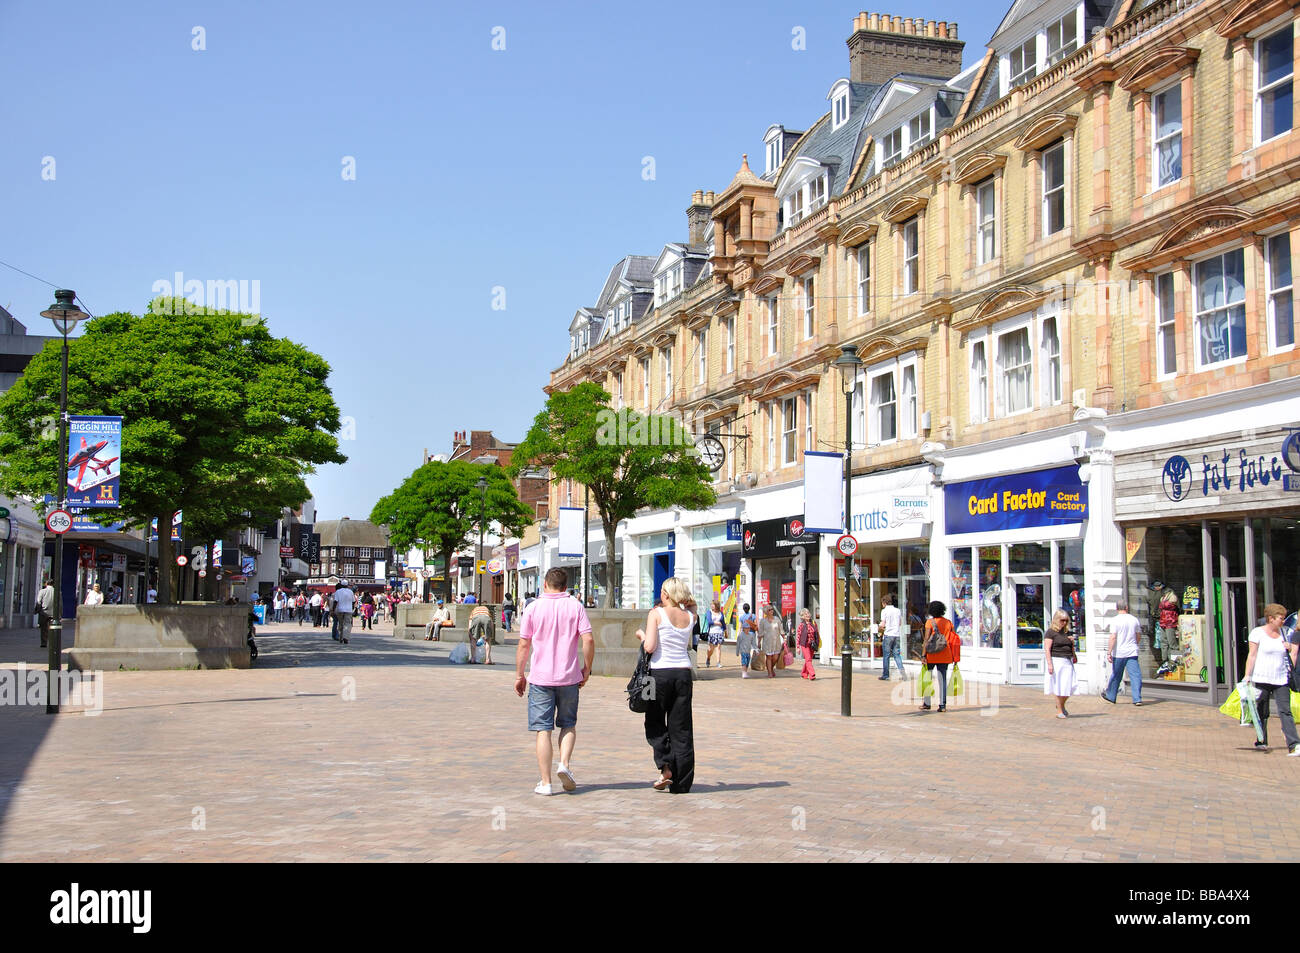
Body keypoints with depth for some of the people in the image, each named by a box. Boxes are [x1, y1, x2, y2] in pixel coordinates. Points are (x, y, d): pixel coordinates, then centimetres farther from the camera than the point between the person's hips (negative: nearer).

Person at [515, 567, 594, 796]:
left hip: (540, 678, -1)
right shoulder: (575, 607, 1)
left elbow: (524, 645, 0)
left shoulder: (534, 609, 0)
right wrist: (586, 669, 5)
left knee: (543, 730, 3)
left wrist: (519, 675, 9)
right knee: (568, 725, 18)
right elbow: (588, 640, -7)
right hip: (569, 677, 1)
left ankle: (545, 783, 2)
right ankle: (565, 764, -3)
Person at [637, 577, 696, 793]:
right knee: (681, 728, 7)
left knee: (655, 724, 14)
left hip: (660, 672, -3)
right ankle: (681, 782, 9)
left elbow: (649, 647, -14)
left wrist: (642, 634, 6)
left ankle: (665, 766, -5)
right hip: (683, 672, 4)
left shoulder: (656, 614, -7)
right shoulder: (689, 617, 6)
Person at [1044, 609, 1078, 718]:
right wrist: (1049, 664, -17)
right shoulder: (1051, 632, -4)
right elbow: (1047, 649, -10)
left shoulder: (1067, 631, 16)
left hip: (1068, 661, 6)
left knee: (1070, 685, 1)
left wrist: (1072, 641, 5)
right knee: (1059, 686, -3)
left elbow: (1071, 648, 27)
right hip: (1057, 661, -6)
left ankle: (1061, 705, 25)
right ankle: (1059, 711, 7)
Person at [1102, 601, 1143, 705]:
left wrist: (1109, 652, -13)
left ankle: (1111, 696, 25)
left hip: (1119, 653, -2)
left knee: (1116, 676, 10)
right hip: (1132, 652, 2)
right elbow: (1138, 636, 15)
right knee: (1135, 675, -1)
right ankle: (1137, 699, -8)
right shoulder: (1134, 619, 5)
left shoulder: (1115, 620, -8)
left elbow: (1113, 637, -14)